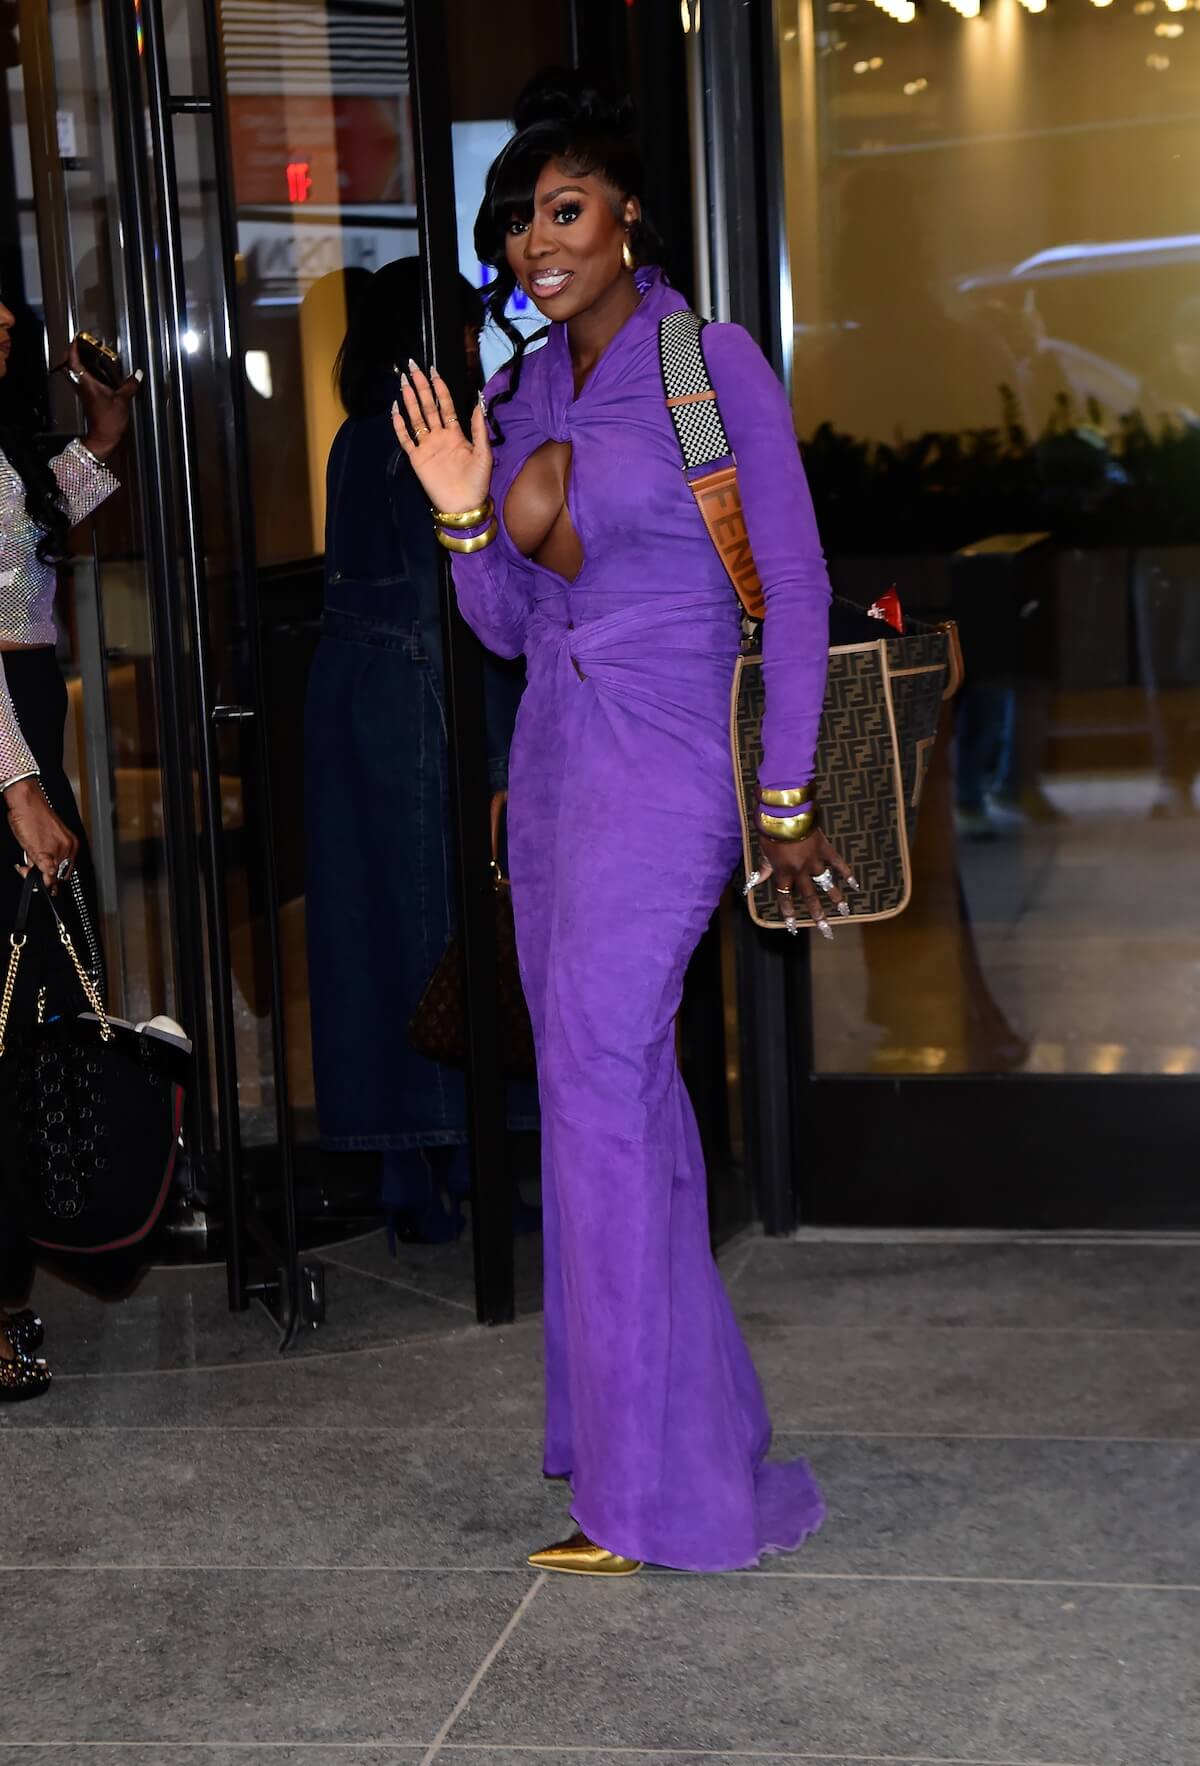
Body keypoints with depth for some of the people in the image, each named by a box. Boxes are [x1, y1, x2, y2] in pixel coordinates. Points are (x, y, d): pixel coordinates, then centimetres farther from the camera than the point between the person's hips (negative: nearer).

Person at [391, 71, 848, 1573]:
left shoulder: (714, 363, -6)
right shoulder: (521, 393, 12)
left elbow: (797, 591, -6)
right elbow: (506, 625, 15)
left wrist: (787, 799, -7)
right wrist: (468, 516, -4)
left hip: (667, 764, -7)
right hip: (552, 765, 7)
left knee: (597, 1094, -12)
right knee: (623, 1100, 10)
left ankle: (655, 1488, -3)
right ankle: (692, 1439, 21)